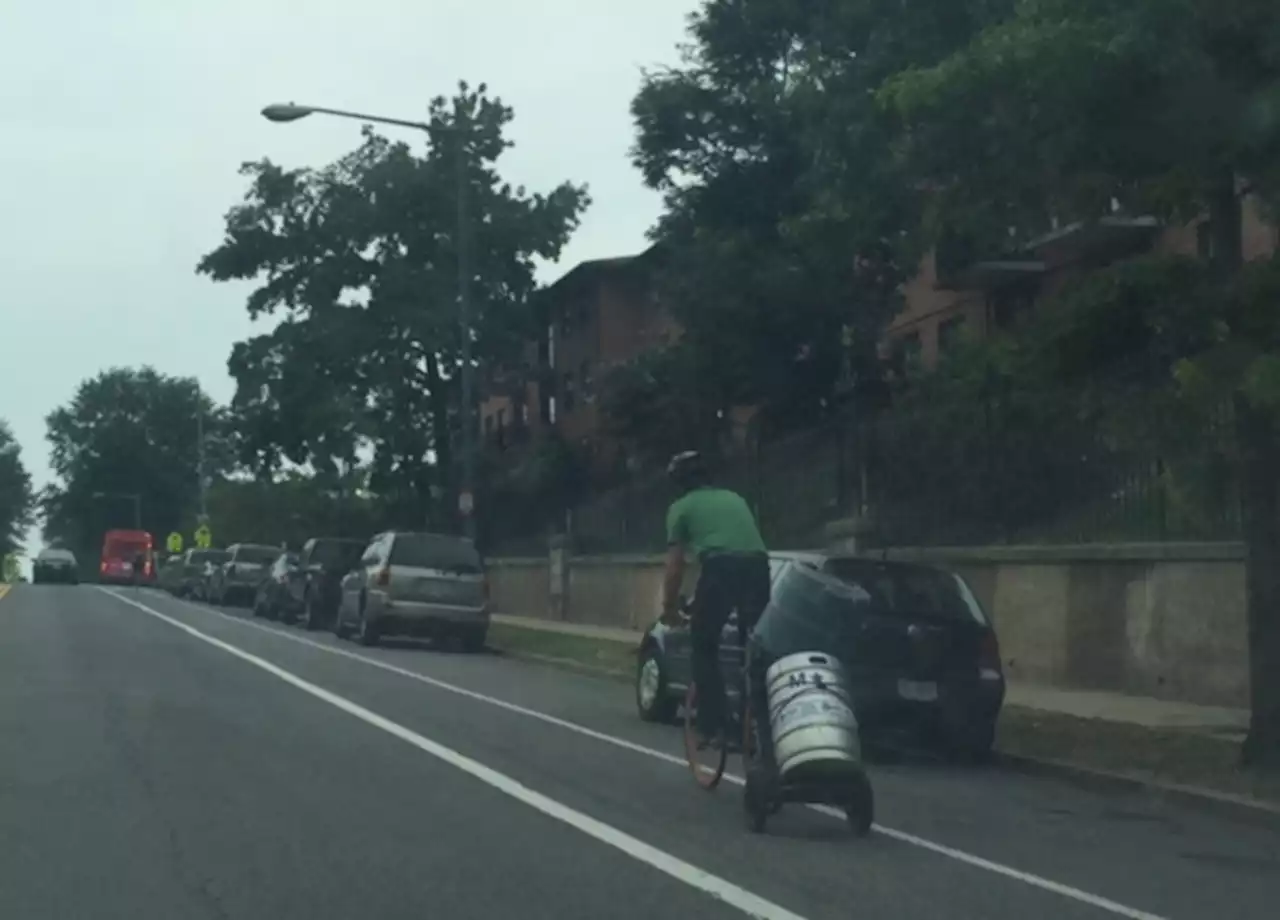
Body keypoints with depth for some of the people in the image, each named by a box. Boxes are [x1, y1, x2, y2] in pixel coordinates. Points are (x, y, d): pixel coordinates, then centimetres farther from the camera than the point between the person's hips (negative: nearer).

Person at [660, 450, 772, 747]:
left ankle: (713, 728, 4)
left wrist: (669, 608, 24)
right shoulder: (734, 498, 32)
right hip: (758, 563, 4)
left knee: (704, 647, 11)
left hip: (721, 566, -4)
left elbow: (675, 567, 14)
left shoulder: (681, 507, 17)